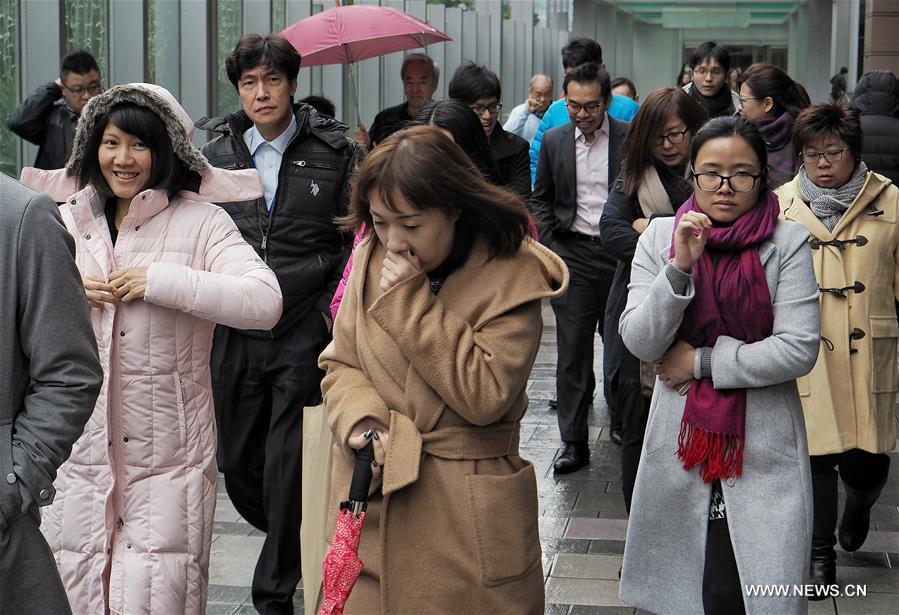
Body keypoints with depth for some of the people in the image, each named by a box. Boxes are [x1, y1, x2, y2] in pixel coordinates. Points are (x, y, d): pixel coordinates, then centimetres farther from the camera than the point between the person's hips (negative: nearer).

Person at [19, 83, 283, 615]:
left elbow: (265, 302, -15)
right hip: (80, 448, 4)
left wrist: (160, 281, -17)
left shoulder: (200, 222, -2)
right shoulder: (65, 223, 12)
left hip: (169, 454, -4)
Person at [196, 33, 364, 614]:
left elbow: (358, 241, 0)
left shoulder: (336, 152, -1)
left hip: (306, 335, -4)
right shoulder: (217, 156, 7)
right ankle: (293, 547, 38)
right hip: (236, 338, 4)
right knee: (237, 462, 11)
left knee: (288, 469, -3)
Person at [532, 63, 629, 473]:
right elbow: (541, 199, 15)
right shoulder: (555, 141, 6)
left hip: (621, 253, -2)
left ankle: (622, 420, 29)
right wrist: (551, 247, 4)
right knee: (572, 350, 0)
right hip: (572, 254, 2)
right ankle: (574, 442, 4)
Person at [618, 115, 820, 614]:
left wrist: (702, 361, -10)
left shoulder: (787, 242, -5)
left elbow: (799, 349, -12)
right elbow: (639, 343, -5)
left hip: (763, 446, -2)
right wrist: (680, 266, -18)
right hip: (681, 440, 2)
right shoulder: (660, 236, 1)